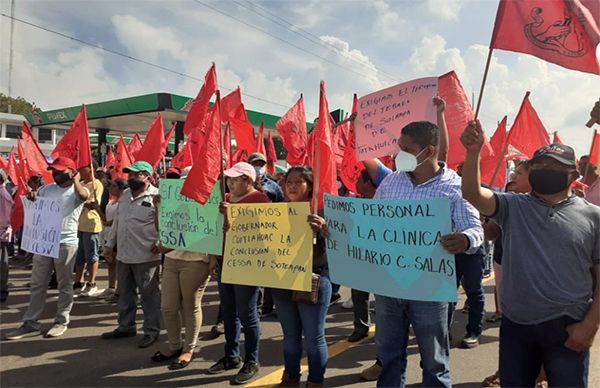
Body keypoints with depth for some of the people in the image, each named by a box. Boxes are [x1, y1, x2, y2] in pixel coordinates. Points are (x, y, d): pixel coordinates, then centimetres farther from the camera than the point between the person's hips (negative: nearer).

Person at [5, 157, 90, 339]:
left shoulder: (77, 190, -6)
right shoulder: (47, 189, 12)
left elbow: (84, 196, -29)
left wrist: (76, 180, -21)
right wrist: (31, 197, -5)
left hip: (66, 243, -6)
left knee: (64, 285, 6)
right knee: (37, 285, 10)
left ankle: (61, 321, 18)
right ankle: (30, 323, 18)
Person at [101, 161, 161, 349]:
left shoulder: (157, 196, -13)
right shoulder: (124, 195, 12)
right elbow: (117, 221, 19)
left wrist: (160, 242, -17)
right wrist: (110, 244, 18)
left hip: (146, 256, -7)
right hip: (123, 254, 8)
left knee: (149, 295, 4)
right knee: (125, 293, 18)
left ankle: (152, 331, 16)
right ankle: (125, 327, 33)